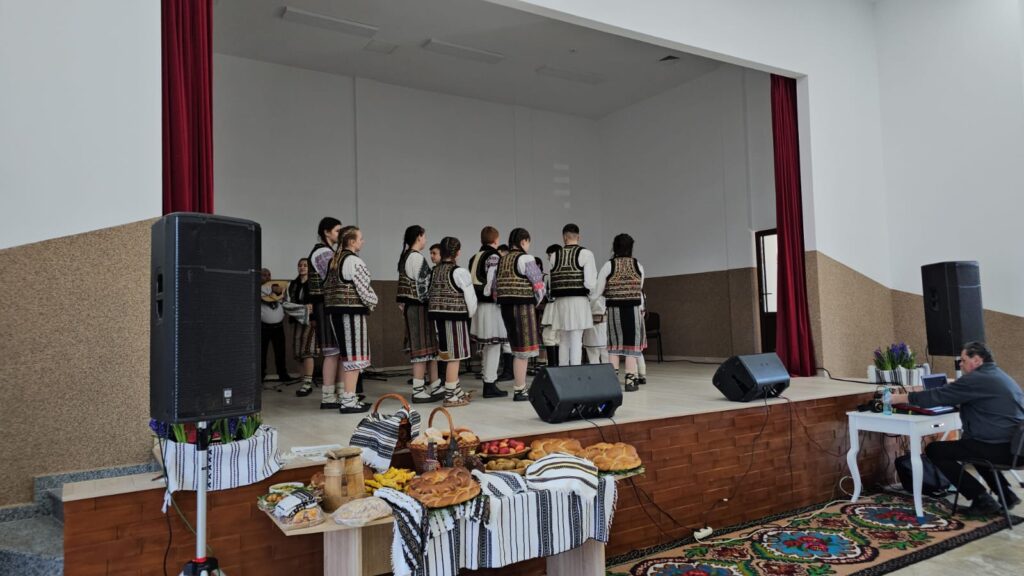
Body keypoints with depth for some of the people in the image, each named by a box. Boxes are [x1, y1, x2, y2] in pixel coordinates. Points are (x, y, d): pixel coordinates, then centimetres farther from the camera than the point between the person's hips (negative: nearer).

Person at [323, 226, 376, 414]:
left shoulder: (334, 260, 14)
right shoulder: (355, 261, -12)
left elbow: (328, 286, 16)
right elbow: (364, 290, -13)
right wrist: (373, 302, 4)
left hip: (333, 311, 9)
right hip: (352, 313, -9)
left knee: (343, 353, 15)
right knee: (354, 355, -3)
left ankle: (345, 397, 22)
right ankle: (348, 401, -2)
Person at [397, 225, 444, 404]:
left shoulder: (405, 257, 15)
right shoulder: (417, 257, -14)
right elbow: (422, 285, -18)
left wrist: (403, 305, 17)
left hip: (410, 306, 10)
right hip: (419, 307, -10)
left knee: (431, 346, 13)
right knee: (422, 348, -4)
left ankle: (436, 386, 20)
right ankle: (418, 391, 1)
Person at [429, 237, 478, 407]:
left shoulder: (434, 270, 8)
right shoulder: (459, 272, -12)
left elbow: (431, 294, 10)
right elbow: (470, 297, -9)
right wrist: (471, 313, 8)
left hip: (437, 315, 7)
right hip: (455, 316, -7)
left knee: (449, 355, 16)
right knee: (454, 356, 1)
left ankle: (458, 391, 29)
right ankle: (450, 396, 7)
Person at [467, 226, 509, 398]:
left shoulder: (474, 258, 15)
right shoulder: (493, 256, -11)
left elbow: (473, 281, 15)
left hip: (478, 304, 9)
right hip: (491, 305, -9)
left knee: (485, 346, 15)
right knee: (494, 345, -5)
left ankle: (488, 378, 22)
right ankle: (490, 384, -4)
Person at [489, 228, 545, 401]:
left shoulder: (500, 260, 11)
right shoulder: (525, 259, -11)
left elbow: (492, 286, 10)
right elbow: (538, 285, -9)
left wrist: (503, 300, 15)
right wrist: (537, 302, 7)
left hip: (506, 308, 8)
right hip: (524, 307, -7)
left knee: (518, 350, 17)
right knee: (524, 351, 0)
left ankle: (521, 388, 23)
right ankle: (520, 391, 3)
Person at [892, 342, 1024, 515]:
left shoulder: (977, 379, -13)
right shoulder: (999, 376, 18)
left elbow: (939, 396, -13)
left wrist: (901, 398, -4)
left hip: (997, 448, -10)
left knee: (934, 450, 0)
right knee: (968, 444, 35)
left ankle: (982, 499, 0)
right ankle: (1006, 493, 27)